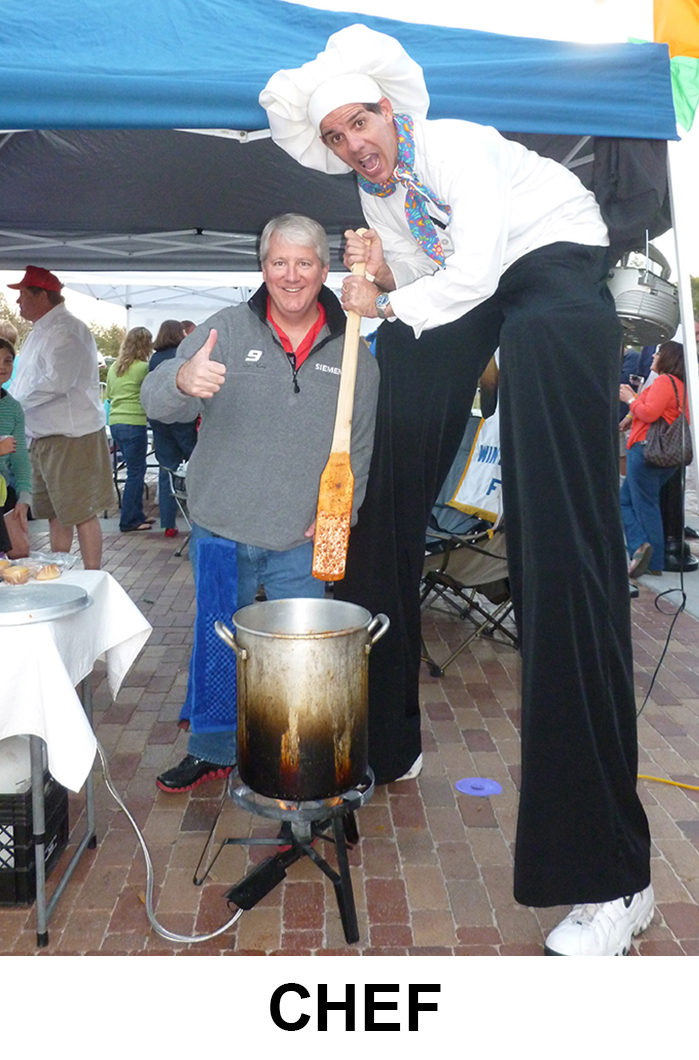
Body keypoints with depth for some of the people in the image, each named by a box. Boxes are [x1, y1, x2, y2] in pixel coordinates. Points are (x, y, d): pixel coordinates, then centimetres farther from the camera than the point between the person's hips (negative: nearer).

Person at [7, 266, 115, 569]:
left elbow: (56, 383, -27)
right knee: (56, 515, 15)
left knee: (82, 514, -5)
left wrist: (14, 403, -17)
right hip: (43, 438, 10)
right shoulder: (40, 332, 16)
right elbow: (30, 384, 21)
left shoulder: (67, 330, -15)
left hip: (72, 438, -10)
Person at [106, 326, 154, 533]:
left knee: (136, 470, 16)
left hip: (115, 423, 8)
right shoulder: (143, 368, -10)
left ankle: (137, 515, 21)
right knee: (135, 472, -1)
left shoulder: (113, 367, 13)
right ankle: (128, 521, 2)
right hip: (134, 423, -8)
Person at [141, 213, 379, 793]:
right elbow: (156, 400, -11)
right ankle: (212, 752, 33)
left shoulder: (353, 352, 4)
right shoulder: (227, 330, -1)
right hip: (220, 531, 0)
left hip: (303, 541, 0)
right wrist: (182, 380, -35)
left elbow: (360, 446, 10)